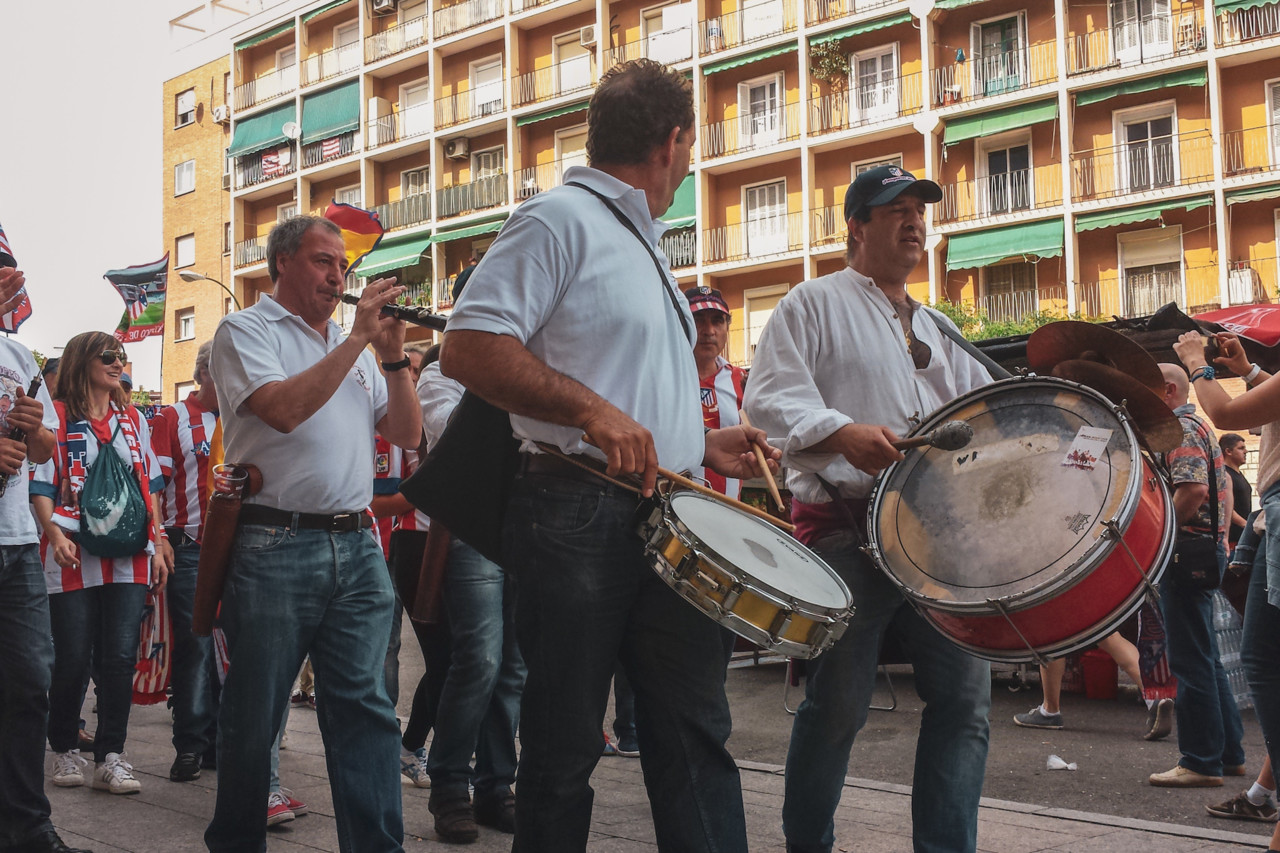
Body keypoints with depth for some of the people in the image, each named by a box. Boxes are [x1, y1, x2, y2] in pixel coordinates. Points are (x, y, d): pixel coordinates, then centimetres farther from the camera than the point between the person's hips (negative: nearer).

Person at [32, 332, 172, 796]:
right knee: (72, 660, 1)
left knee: (120, 658, -1)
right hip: (73, 558, -3)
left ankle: (110, 757, 5)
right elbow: (40, 485, -2)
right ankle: (64, 749, 19)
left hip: (129, 557, 4)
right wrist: (56, 535, -16)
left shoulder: (134, 420, 17)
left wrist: (158, 544, 10)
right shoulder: (58, 417, 3)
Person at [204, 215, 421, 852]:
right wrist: (358, 338, -13)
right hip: (274, 547, -5)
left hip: (356, 547, 5)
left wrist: (392, 354, 3)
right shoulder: (245, 331, 3)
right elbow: (284, 409, -16)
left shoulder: (351, 346, 21)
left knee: (365, 709, 0)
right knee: (253, 715, 4)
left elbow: (406, 434, 15)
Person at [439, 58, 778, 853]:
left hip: (668, 520, 9)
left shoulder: (645, 245, 23)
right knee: (564, 749, 2)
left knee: (697, 734, 8)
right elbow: (468, 346, -17)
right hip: (579, 521, -8)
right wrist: (590, 410, -24)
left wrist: (704, 445, 16)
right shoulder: (559, 219, -5)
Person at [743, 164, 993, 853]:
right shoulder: (815, 304, 5)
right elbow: (769, 395, -8)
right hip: (845, 532, -6)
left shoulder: (935, 329, 25)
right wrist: (843, 433, -24)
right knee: (838, 705, -2)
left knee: (966, 694, 1)